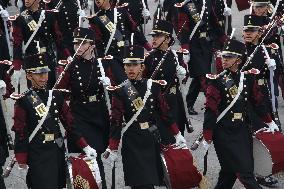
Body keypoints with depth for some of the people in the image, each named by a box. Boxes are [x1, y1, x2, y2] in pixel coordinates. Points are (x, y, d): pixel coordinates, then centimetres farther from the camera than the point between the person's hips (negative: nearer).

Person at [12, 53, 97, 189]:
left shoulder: (57, 95, 8)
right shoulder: (23, 101, -6)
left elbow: (70, 123, 9)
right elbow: (20, 133, -7)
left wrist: (85, 147, 2)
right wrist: (22, 161, -9)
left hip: (58, 151, 5)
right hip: (37, 155, -5)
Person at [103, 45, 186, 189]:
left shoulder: (153, 86, 3)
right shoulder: (120, 91, -5)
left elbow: (165, 113, 9)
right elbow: (116, 122, -6)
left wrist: (177, 134, 7)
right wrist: (112, 149, -9)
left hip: (151, 139, 3)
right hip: (132, 143, -3)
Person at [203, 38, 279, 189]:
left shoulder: (248, 78, 4)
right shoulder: (217, 81, -10)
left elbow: (258, 101, 16)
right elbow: (210, 111, -12)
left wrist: (269, 122, 23)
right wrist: (207, 138, -14)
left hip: (243, 131, 5)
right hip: (224, 133, -5)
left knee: (230, 171, 12)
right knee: (244, 172, -8)